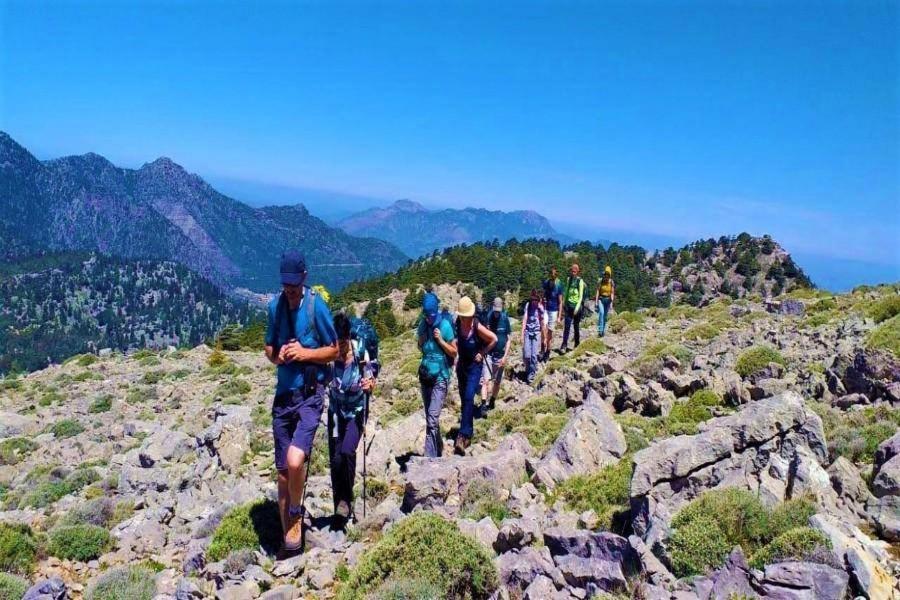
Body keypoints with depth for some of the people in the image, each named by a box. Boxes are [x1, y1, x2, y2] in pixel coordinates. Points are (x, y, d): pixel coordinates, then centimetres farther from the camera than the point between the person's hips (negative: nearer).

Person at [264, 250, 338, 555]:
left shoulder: (317, 306, -9)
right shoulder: (274, 306, 4)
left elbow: (333, 350, -2)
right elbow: (269, 349, 15)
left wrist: (304, 352, -17)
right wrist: (278, 355, -8)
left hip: (310, 395, -4)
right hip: (283, 395, 5)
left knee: (295, 461, -22)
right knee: (282, 472, 9)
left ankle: (296, 514, 9)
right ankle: (287, 533, 25)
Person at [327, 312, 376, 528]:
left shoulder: (360, 351, -19)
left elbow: (370, 381, -9)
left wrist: (369, 384, -31)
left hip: (356, 412, -2)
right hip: (335, 413, 2)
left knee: (346, 453, -23)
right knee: (335, 459, 4)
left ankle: (345, 500, 1)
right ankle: (340, 509, 23)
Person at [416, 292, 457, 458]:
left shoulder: (445, 325, -12)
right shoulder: (423, 324, 2)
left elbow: (454, 352, -6)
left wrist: (440, 340, -20)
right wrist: (421, 340, -5)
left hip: (440, 377, -6)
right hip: (425, 375, 6)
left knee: (432, 419, -15)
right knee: (429, 418, 15)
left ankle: (430, 456, -14)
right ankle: (438, 449, 33)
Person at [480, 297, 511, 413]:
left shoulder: (505, 319, -5)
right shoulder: (487, 318, -6)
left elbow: (509, 339, -1)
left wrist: (505, 356, -6)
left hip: (500, 356, 1)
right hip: (488, 354, -1)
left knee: (497, 381, 12)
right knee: (487, 380, -13)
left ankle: (492, 401, 29)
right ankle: (484, 404, -15)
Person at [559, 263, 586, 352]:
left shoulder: (580, 281, -8)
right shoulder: (568, 279, 8)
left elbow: (581, 296, -11)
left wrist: (577, 307, -18)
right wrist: (564, 303, 17)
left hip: (577, 306, -3)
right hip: (569, 305, 3)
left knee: (576, 326, 8)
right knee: (567, 326, -5)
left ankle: (577, 344, 23)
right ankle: (564, 345, -8)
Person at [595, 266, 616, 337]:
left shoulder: (611, 282, -4)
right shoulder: (600, 281, -7)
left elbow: (612, 293, -4)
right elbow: (598, 291, -6)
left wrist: (611, 303, -9)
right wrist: (596, 301, -13)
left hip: (608, 299, 2)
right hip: (601, 299, -2)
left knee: (605, 316, 6)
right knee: (601, 312, -23)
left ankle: (603, 331, 19)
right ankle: (600, 330, -28)